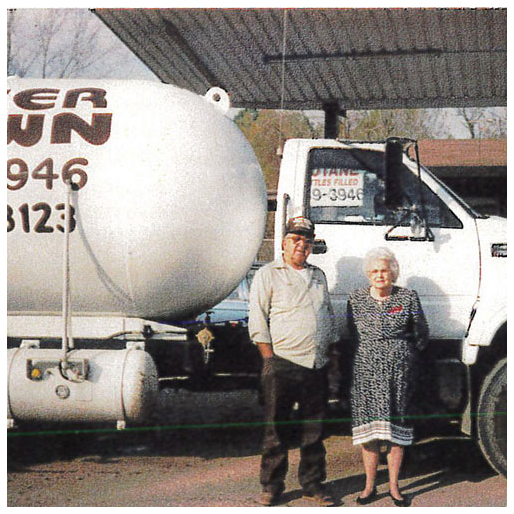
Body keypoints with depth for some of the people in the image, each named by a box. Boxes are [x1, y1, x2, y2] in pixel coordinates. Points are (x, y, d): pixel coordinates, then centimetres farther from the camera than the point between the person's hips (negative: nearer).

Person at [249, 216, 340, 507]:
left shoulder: (318, 276, 19)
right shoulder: (268, 275, 2)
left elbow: (329, 316, 24)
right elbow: (258, 319, -3)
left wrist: (334, 353, 17)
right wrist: (269, 357, -10)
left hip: (317, 367, 5)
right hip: (283, 364, -5)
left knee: (314, 429, 9)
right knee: (277, 428, 0)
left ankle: (313, 484, 20)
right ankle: (271, 487, 11)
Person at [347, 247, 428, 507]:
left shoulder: (408, 298, 3)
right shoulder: (356, 299, 6)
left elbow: (421, 334, 10)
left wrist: (402, 356, 9)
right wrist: (370, 355, 9)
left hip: (399, 372, -1)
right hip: (366, 371, 1)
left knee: (396, 427, 1)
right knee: (368, 427, 1)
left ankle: (394, 486, 12)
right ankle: (369, 486, 11)